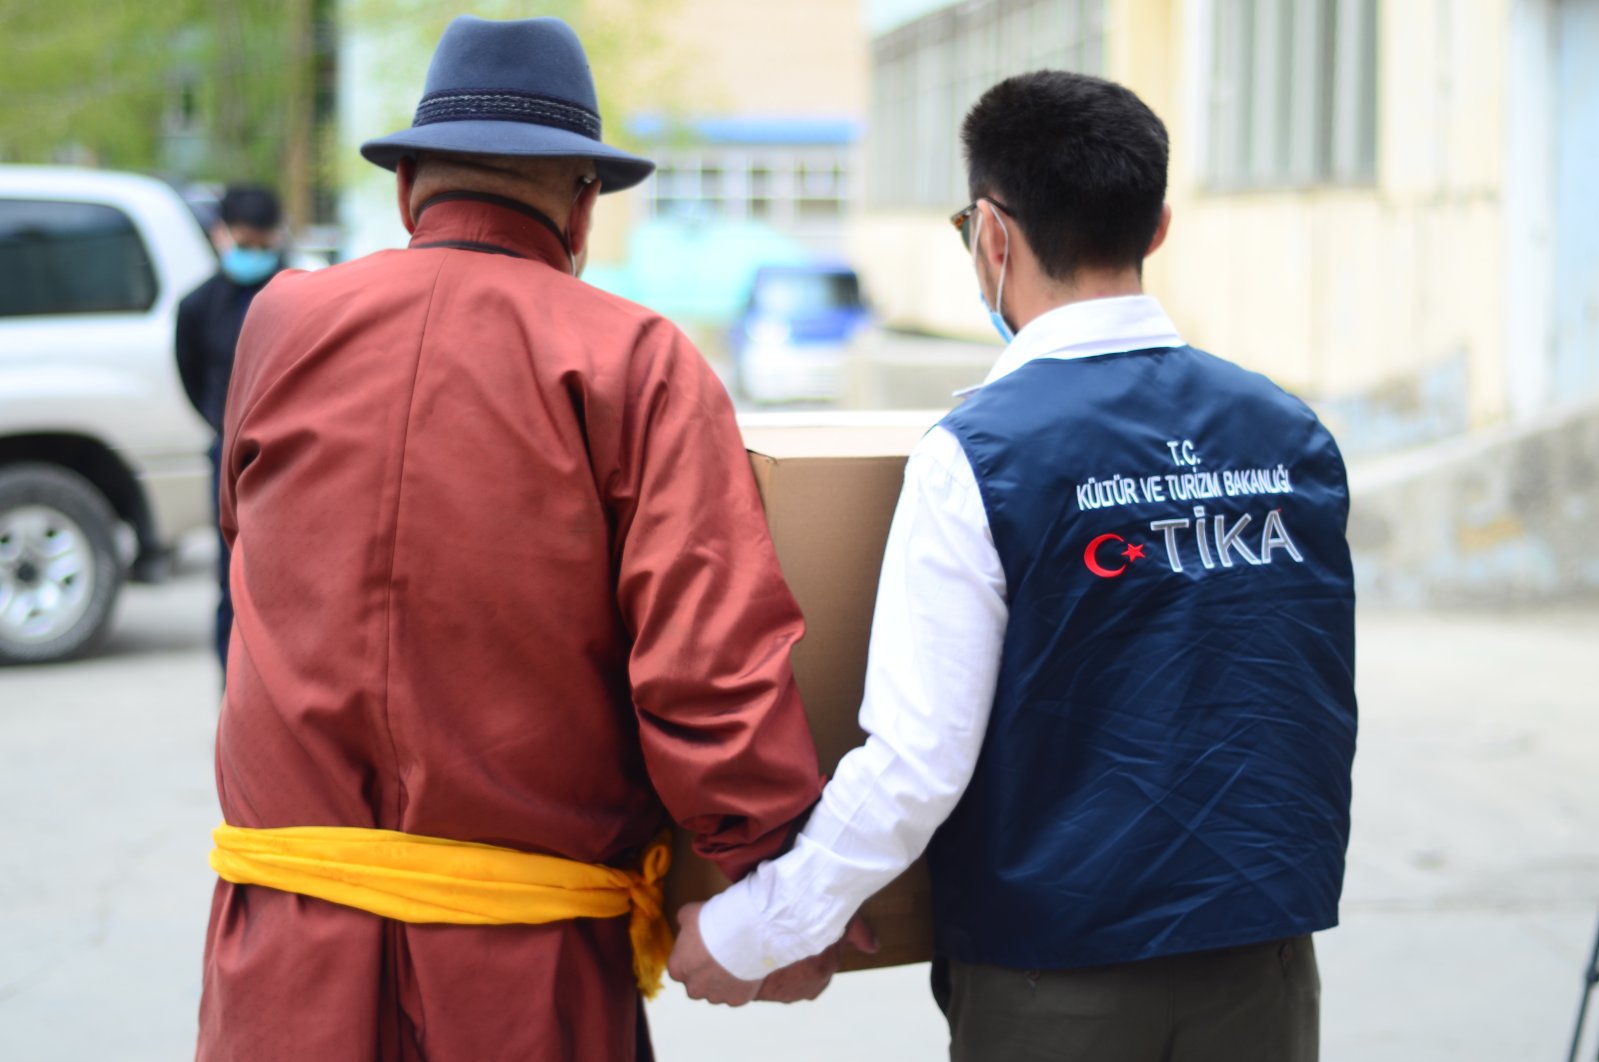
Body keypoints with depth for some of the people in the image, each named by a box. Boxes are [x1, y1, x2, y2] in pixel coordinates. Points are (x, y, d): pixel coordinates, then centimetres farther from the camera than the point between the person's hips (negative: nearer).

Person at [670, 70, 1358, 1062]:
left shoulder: (979, 456, -14)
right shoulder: (1293, 434, 1)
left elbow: (918, 762, -17)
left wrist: (744, 932, -7)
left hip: (1055, 980, -4)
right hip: (1263, 968, 4)